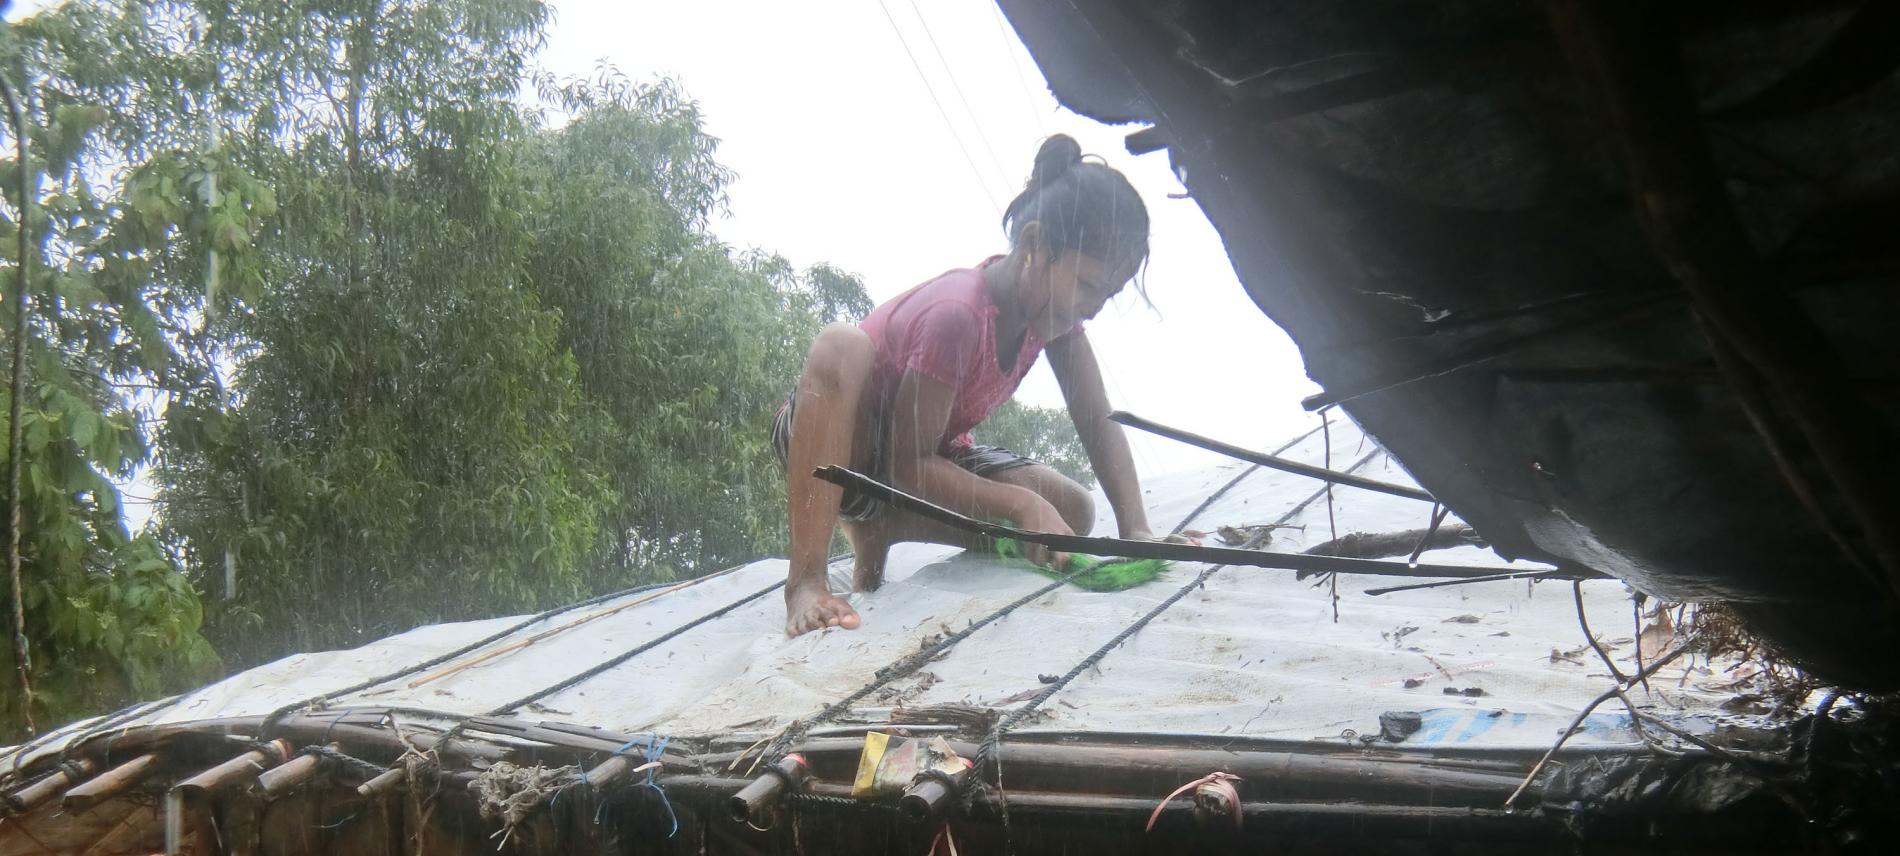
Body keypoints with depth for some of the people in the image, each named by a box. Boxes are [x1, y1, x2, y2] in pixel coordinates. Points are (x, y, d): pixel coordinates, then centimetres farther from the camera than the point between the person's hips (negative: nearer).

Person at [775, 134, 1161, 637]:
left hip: (925, 458, 7)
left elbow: (1097, 423, -10)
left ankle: (878, 530, 1)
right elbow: (909, 465, -30)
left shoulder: (1056, 303, -10)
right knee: (841, 345, -41)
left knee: (1071, 510, -14)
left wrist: (1135, 530, -23)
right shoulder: (955, 314, -33)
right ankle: (806, 581, -42)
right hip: (830, 441, -7)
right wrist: (1022, 504, -38)